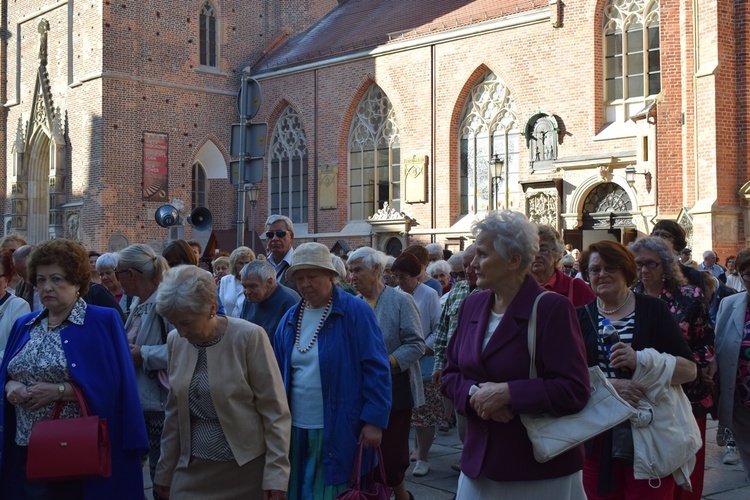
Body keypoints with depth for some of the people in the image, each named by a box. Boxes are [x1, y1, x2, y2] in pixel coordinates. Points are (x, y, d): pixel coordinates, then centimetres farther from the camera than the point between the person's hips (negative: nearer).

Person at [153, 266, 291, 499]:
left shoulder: (249, 337, -14)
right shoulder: (176, 341, 1)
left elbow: (275, 412, -12)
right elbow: (175, 411, 11)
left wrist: (276, 474, -14)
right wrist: (165, 470, 13)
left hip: (245, 469, -4)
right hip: (192, 470, 4)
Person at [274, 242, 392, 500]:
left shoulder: (356, 312, -8)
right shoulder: (290, 319, 9)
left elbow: (377, 370, -10)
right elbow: (280, 373, 15)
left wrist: (375, 420, -15)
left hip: (340, 432, -5)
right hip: (296, 431, 5)